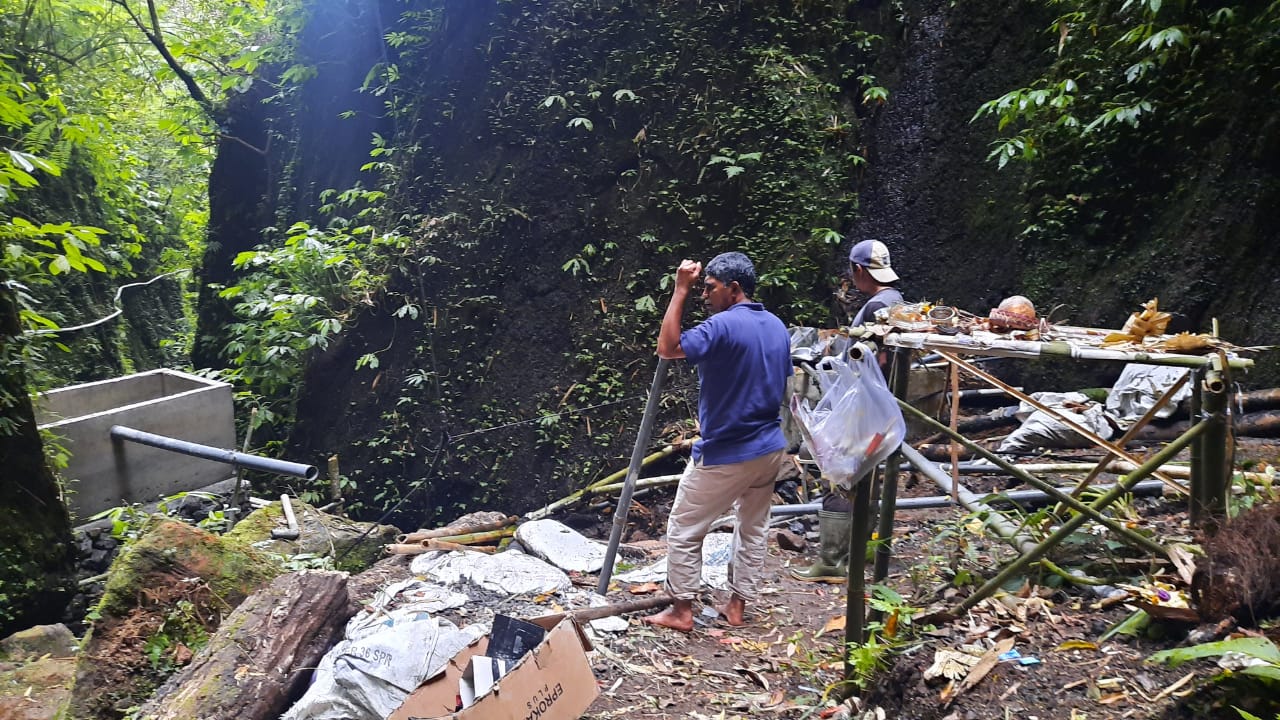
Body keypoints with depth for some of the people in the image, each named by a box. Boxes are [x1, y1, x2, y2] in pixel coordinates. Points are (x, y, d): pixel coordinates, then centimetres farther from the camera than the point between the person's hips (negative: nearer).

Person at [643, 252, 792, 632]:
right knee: (753, 528, 18)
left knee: (683, 530, 6)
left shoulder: (723, 326, -20)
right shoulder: (778, 327, 6)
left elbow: (667, 348, -27)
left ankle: (681, 611, 14)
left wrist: (680, 290, -23)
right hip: (770, 448, 8)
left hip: (725, 455, -8)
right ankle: (737, 605, 28)